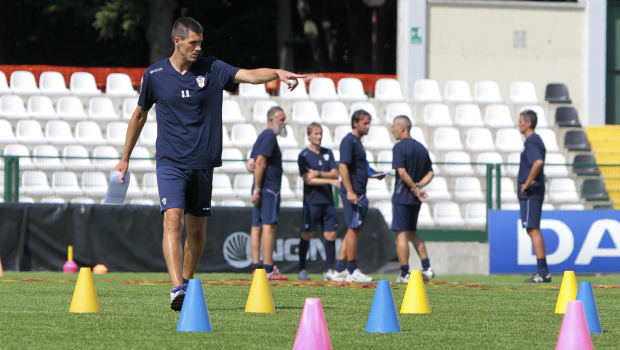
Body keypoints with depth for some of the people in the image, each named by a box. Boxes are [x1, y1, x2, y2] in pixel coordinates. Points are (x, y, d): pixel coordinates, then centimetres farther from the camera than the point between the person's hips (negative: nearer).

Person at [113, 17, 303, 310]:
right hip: (170, 162, -2)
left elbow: (249, 75, -13)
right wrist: (125, 159, 20)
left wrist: (277, 73, -34)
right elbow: (139, 115, 15)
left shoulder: (212, 70, 1)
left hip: (202, 163, 2)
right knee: (173, 220, -19)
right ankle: (177, 288, -29)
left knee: (196, 228, 8)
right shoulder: (155, 75, 2)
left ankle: (187, 282, 29)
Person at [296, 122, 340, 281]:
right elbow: (308, 180, -11)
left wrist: (319, 174, -11)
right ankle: (302, 270, 5)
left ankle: (328, 270, 5)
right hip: (311, 201, -5)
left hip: (327, 200, 5)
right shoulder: (304, 155, -2)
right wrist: (330, 180, -15)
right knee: (307, 234, -4)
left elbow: (335, 174, 5)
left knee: (331, 234, 0)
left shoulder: (328, 153, 14)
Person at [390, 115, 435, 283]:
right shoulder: (421, 148, 12)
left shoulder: (399, 147, -11)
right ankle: (426, 268, 12)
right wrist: (419, 186, 0)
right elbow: (430, 173, 13)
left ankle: (404, 274, -3)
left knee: (401, 234, -3)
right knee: (412, 232, 20)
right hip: (415, 200, 8)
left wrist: (415, 188, -14)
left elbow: (402, 172, -21)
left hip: (402, 197, -8)